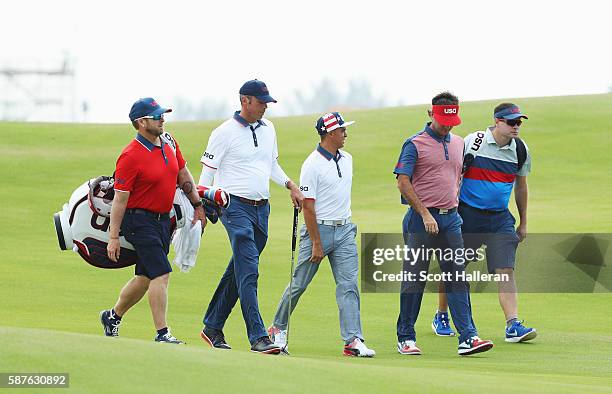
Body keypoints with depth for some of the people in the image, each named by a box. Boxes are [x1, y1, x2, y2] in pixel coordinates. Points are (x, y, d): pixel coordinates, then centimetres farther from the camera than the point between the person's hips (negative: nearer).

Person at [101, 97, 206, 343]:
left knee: (145, 278, 16)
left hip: (163, 219, 8)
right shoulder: (130, 156, -18)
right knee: (161, 274, -15)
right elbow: (120, 199, -16)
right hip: (139, 220, -8)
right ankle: (162, 335, -11)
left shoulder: (169, 142, 6)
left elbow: (183, 175, 20)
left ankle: (112, 317, 35)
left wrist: (198, 206, 18)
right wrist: (113, 237, -15)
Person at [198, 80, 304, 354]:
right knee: (248, 272, -15)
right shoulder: (225, 133, -8)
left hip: (261, 208, 7)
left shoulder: (268, 128, 13)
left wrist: (290, 185, 12)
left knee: (239, 270, 12)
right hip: (236, 207, -7)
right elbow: (208, 171, -7)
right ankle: (258, 337, -21)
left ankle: (212, 328, 24)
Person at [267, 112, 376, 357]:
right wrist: (316, 243, -17)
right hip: (319, 229, -6)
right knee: (299, 284, 4)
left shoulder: (347, 159, 10)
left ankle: (353, 341, -11)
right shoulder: (312, 165, -13)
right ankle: (278, 328, 23)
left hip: (344, 231, 6)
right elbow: (308, 206, -15)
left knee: (349, 285, -5)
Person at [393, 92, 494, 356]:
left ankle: (467, 337, -8)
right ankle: (405, 338, 10)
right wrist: (425, 214, -15)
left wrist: (454, 202, 13)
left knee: (458, 278, -3)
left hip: (451, 218, 5)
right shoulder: (415, 144, -6)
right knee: (414, 279, 1)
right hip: (422, 220, -5)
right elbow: (403, 183, -11)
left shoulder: (458, 144, 14)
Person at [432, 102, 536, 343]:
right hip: (468, 214, -2)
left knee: (506, 270, -10)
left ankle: (513, 325, -16)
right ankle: (441, 315, 28)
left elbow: (521, 187, 16)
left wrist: (523, 223, 19)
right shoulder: (473, 142, -9)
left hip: (500, 218, 3)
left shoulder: (520, 150, 4)